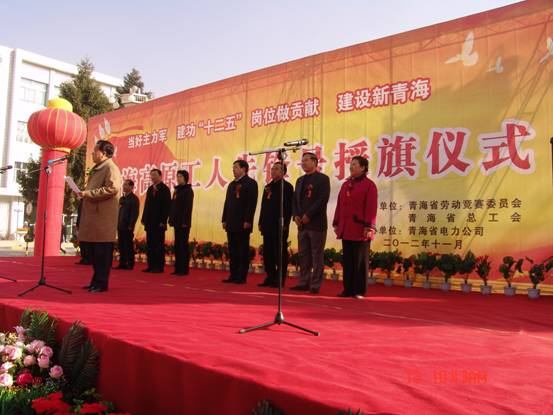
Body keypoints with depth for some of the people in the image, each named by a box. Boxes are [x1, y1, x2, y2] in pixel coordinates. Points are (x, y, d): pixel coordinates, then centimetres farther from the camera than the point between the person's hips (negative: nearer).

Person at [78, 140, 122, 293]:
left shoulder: (111, 168, -8)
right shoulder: (97, 169, 22)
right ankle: (96, 281, 22)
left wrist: (88, 193, -18)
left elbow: (112, 188, -22)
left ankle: (101, 283, 2)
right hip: (93, 216, 10)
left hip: (103, 217, -10)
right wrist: (84, 193, 13)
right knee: (93, 252, 13)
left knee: (102, 252, -5)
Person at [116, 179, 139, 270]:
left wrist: (131, 225, -17)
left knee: (129, 246, -4)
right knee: (121, 245, 8)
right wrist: (117, 224, 11)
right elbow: (119, 212, 19)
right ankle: (122, 263, 14)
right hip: (120, 226, 7)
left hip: (128, 227, -7)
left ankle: (130, 264, 1)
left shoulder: (134, 198, -5)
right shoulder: (121, 198, 18)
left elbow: (135, 213, -12)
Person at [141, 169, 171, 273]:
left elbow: (167, 206, -11)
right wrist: (144, 219, 10)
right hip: (150, 222, 7)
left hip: (159, 222, -7)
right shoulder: (150, 189, 16)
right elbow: (147, 205, 18)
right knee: (149, 245, 8)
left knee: (159, 245, -2)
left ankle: (159, 267, 3)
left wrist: (163, 221, -16)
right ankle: (151, 266, 14)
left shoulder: (164, 189, -5)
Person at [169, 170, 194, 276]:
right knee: (177, 246, 10)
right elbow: (173, 206, 18)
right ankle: (178, 268, 15)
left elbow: (188, 208, -15)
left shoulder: (188, 191, -8)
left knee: (183, 245, -5)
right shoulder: (177, 190, 16)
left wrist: (185, 222, -19)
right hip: (177, 222, 8)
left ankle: (184, 269, 1)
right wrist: (171, 219, 12)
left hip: (183, 223, -8)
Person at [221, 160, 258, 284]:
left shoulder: (251, 183, -5)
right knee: (232, 251, 9)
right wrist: (225, 219, 12)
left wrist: (247, 221, -19)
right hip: (231, 223, 8)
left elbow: (252, 203, -13)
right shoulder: (232, 184, 19)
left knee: (243, 250, -2)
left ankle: (242, 276, 3)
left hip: (243, 223, -7)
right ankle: (233, 275, 15)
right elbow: (227, 202, 18)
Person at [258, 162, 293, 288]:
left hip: (280, 226, -8)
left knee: (280, 253, -2)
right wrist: (261, 222, 14)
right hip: (268, 225, 8)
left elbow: (288, 207, -12)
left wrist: (285, 224, -18)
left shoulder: (287, 186, -5)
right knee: (267, 252, 10)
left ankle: (279, 280, 5)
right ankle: (270, 278, 20)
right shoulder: (268, 187, 18)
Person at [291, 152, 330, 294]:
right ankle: (304, 283, 16)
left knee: (317, 256, -1)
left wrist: (308, 215, -15)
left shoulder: (322, 179, -2)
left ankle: (315, 285, 4)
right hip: (302, 224, 7)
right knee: (303, 255, 9)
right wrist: (296, 216, 1)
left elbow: (323, 199, -13)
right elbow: (295, 200, 18)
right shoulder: (300, 180, 19)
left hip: (316, 224, -7)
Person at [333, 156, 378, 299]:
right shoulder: (346, 184, 15)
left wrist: (368, 227, -16)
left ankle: (359, 291, 9)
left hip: (360, 230, -6)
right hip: (346, 230, 6)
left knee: (360, 261, 1)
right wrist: (336, 223, 11)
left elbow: (371, 208, -11)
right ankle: (348, 289, 17)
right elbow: (339, 205, 15)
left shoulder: (369, 185, -5)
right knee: (348, 260, 9)